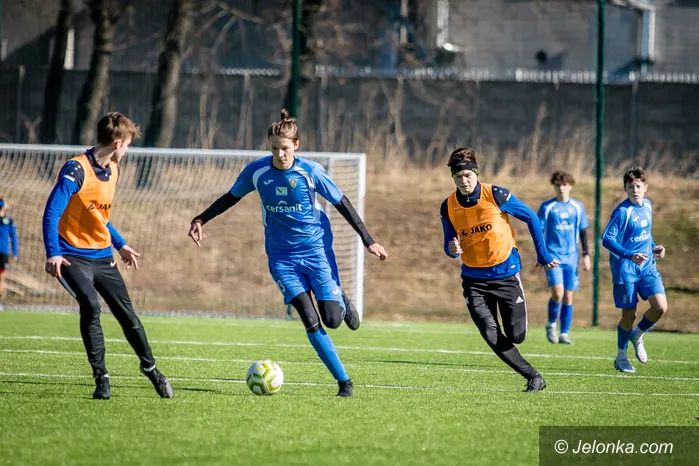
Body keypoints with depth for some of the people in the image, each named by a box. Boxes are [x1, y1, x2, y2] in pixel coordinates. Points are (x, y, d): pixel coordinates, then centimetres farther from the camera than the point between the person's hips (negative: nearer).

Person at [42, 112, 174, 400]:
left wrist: (121, 245, 24)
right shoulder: (77, 170, -17)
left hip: (103, 256, 7)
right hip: (73, 256, -7)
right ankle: (101, 378, -13)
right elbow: (52, 213, -21)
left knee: (126, 313, 4)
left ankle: (150, 368, 24)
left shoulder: (112, 170, 9)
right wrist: (53, 254, -29)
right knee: (90, 306, -24)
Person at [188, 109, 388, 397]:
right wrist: (201, 219, 5)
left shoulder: (310, 172, -13)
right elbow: (232, 197, 11)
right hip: (282, 255, 1)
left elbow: (341, 203, -3)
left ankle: (342, 305, 30)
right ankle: (344, 381, -5)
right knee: (310, 320, -14)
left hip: (316, 248, -1)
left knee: (332, 319, -9)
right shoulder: (256, 171, -8)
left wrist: (368, 241, -4)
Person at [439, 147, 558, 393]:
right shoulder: (448, 207, -4)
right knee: (492, 338, -11)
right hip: (474, 279, 2)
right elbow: (449, 246, 6)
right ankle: (533, 376, 4)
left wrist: (543, 255, 1)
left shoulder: (496, 195, -13)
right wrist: (452, 250, -19)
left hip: (506, 274, -2)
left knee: (516, 335, -5)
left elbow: (531, 218, -2)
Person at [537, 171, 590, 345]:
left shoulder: (577, 207, 7)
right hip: (552, 256, -3)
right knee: (557, 292, -18)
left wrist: (586, 255, 9)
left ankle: (564, 333, 12)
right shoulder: (547, 207, -1)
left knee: (568, 296, 4)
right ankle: (551, 325, 4)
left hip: (571, 258, 3)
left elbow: (583, 231, 13)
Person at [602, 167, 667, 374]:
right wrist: (630, 255, -29)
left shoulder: (647, 205, 8)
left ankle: (637, 335, 19)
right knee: (629, 314, 1)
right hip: (625, 269, -6)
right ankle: (621, 358, 21)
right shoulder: (622, 211, -15)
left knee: (661, 306, -10)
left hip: (647, 266, 6)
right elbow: (607, 239, -20)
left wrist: (654, 247, 6)